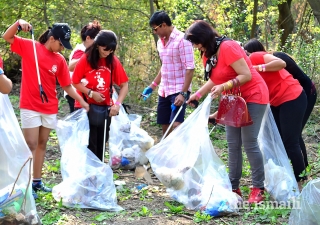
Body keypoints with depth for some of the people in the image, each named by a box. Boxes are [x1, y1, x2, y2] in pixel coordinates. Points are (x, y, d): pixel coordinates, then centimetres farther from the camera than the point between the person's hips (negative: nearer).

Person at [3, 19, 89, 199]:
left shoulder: (60, 60, 4)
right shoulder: (29, 47, -4)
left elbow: (67, 85, 8)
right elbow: (7, 37, -4)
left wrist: (82, 101, 2)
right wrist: (18, 23, -21)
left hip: (50, 108, 4)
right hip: (30, 106, -4)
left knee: (42, 144, 11)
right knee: (31, 145, -6)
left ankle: (37, 181, 19)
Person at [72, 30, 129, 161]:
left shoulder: (113, 61, -5)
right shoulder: (85, 59, -13)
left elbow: (124, 85, -4)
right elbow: (75, 82, -8)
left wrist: (118, 103, -17)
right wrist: (91, 93, -19)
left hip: (105, 107, 3)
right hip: (86, 107, -3)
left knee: (101, 141, 10)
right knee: (89, 143, -3)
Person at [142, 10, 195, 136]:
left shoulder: (182, 40, -14)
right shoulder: (161, 42, 11)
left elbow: (190, 68, -17)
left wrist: (183, 93, -24)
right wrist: (152, 86, 20)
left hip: (179, 90, -8)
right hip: (164, 91, 8)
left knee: (176, 125, -19)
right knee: (165, 126, 8)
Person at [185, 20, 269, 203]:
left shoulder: (228, 48, -23)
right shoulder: (207, 55, 4)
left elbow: (246, 75, -25)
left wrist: (224, 87, -34)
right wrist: (197, 95, 5)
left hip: (253, 97, -9)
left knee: (249, 143, -10)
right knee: (233, 144, 5)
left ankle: (258, 189, -3)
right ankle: (234, 187, 9)